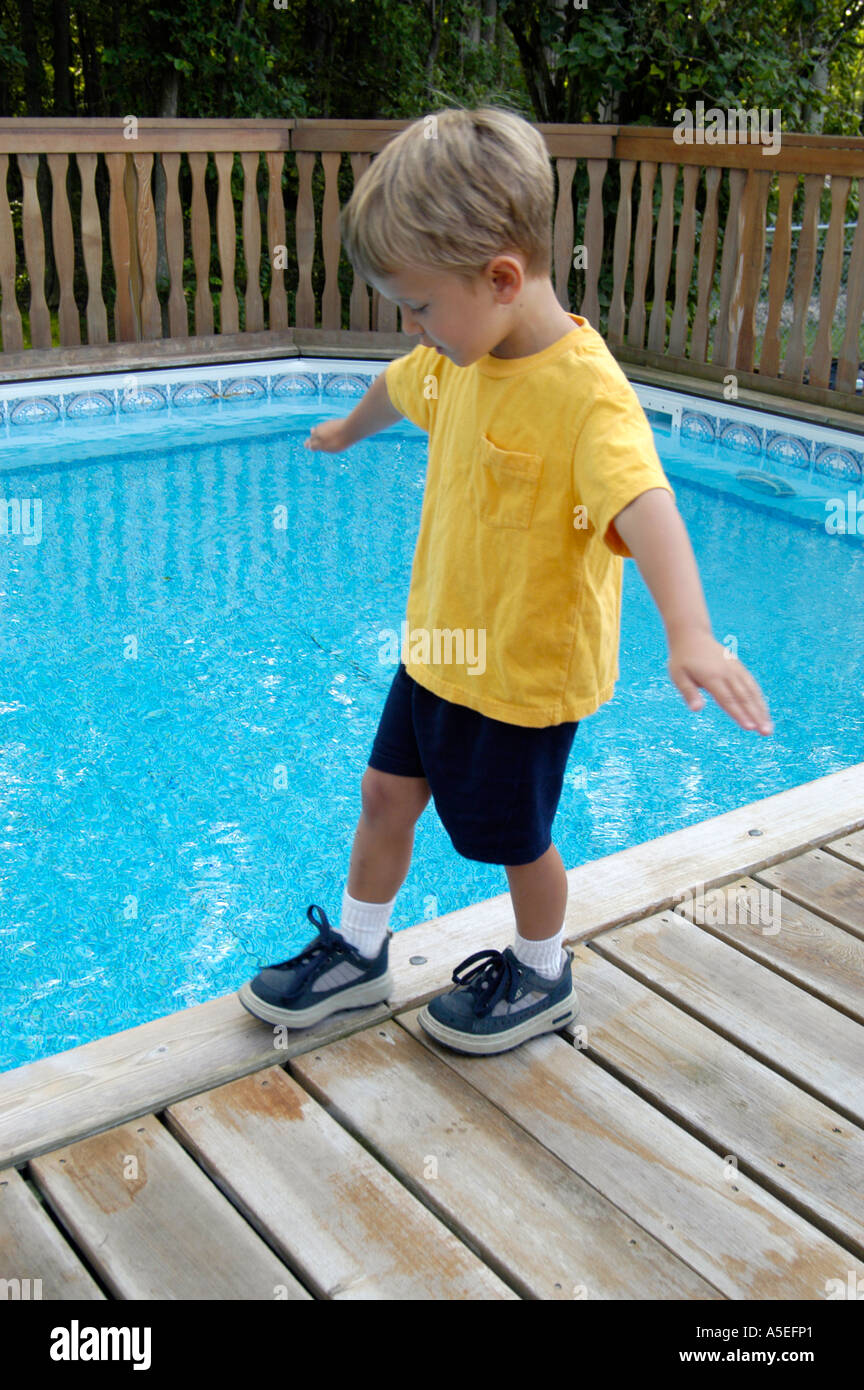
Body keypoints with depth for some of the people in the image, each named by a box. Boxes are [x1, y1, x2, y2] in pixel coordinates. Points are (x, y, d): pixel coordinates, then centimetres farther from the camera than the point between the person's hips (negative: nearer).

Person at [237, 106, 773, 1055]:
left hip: (529, 669, -7)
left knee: (514, 838, 11)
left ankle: (541, 977, 38)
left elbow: (645, 506, -43)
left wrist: (689, 635, -58)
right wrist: (346, 431, 42)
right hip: (440, 646, 7)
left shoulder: (588, 389, -27)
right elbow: (400, 387, 21)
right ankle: (358, 953, 39)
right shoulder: (461, 353, -2)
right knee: (386, 792, 17)